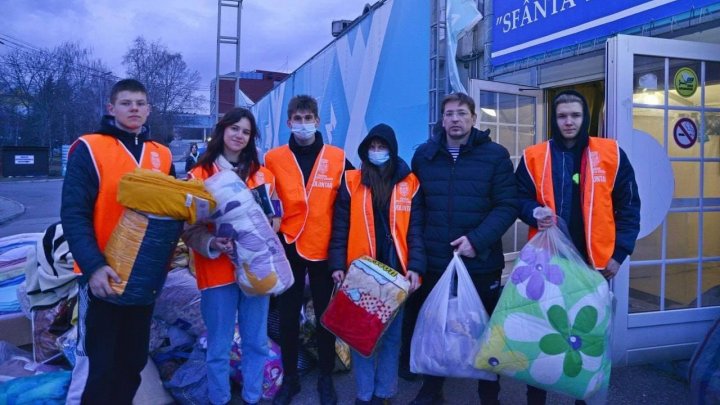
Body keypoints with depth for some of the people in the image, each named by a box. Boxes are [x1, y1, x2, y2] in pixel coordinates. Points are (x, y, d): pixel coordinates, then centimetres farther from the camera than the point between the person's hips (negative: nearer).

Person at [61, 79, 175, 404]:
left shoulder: (162, 155, 6)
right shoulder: (89, 149, -8)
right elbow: (73, 214, -14)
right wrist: (92, 266, -25)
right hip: (104, 276, -5)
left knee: (133, 359, 17)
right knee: (95, 363, 3)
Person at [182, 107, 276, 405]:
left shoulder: (263, 175, 9)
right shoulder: (199, 175, 1)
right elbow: (188, 226, -3)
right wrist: (211, 244, -21)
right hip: (217, 270, -2)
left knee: (256, 342, 12)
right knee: (218, 347, 7)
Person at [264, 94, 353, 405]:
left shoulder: (337, 158, 0)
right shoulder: (273, 158, 1)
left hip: (325, 248, 0)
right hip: (288, 248, 1)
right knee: (288, 315, 11)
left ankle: (326, 379, 27)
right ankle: (290, 377, 28)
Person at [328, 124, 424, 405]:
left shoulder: (410, 184, 4)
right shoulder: (351, 181, 4)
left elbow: (416, 229, 1)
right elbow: (340, 227, 2)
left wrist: (415, 266, -10)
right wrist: (337, 264, -6)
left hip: (396, 271, 1)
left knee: (392, 333, 9)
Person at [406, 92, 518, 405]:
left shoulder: (495, 155, -3)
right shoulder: (424, 155, 5)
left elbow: (507, 206, -8)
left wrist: (477, 240, -19)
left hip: (482, 262, -2)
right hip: (433, 262, 2)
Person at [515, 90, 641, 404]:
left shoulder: (611, 154, 2)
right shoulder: (533, 156, 3)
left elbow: (628, 206, 4)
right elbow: (520, 198, 6)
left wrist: (620, 252, -2)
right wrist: (535, 213, -16)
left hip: (594, 261, 0)